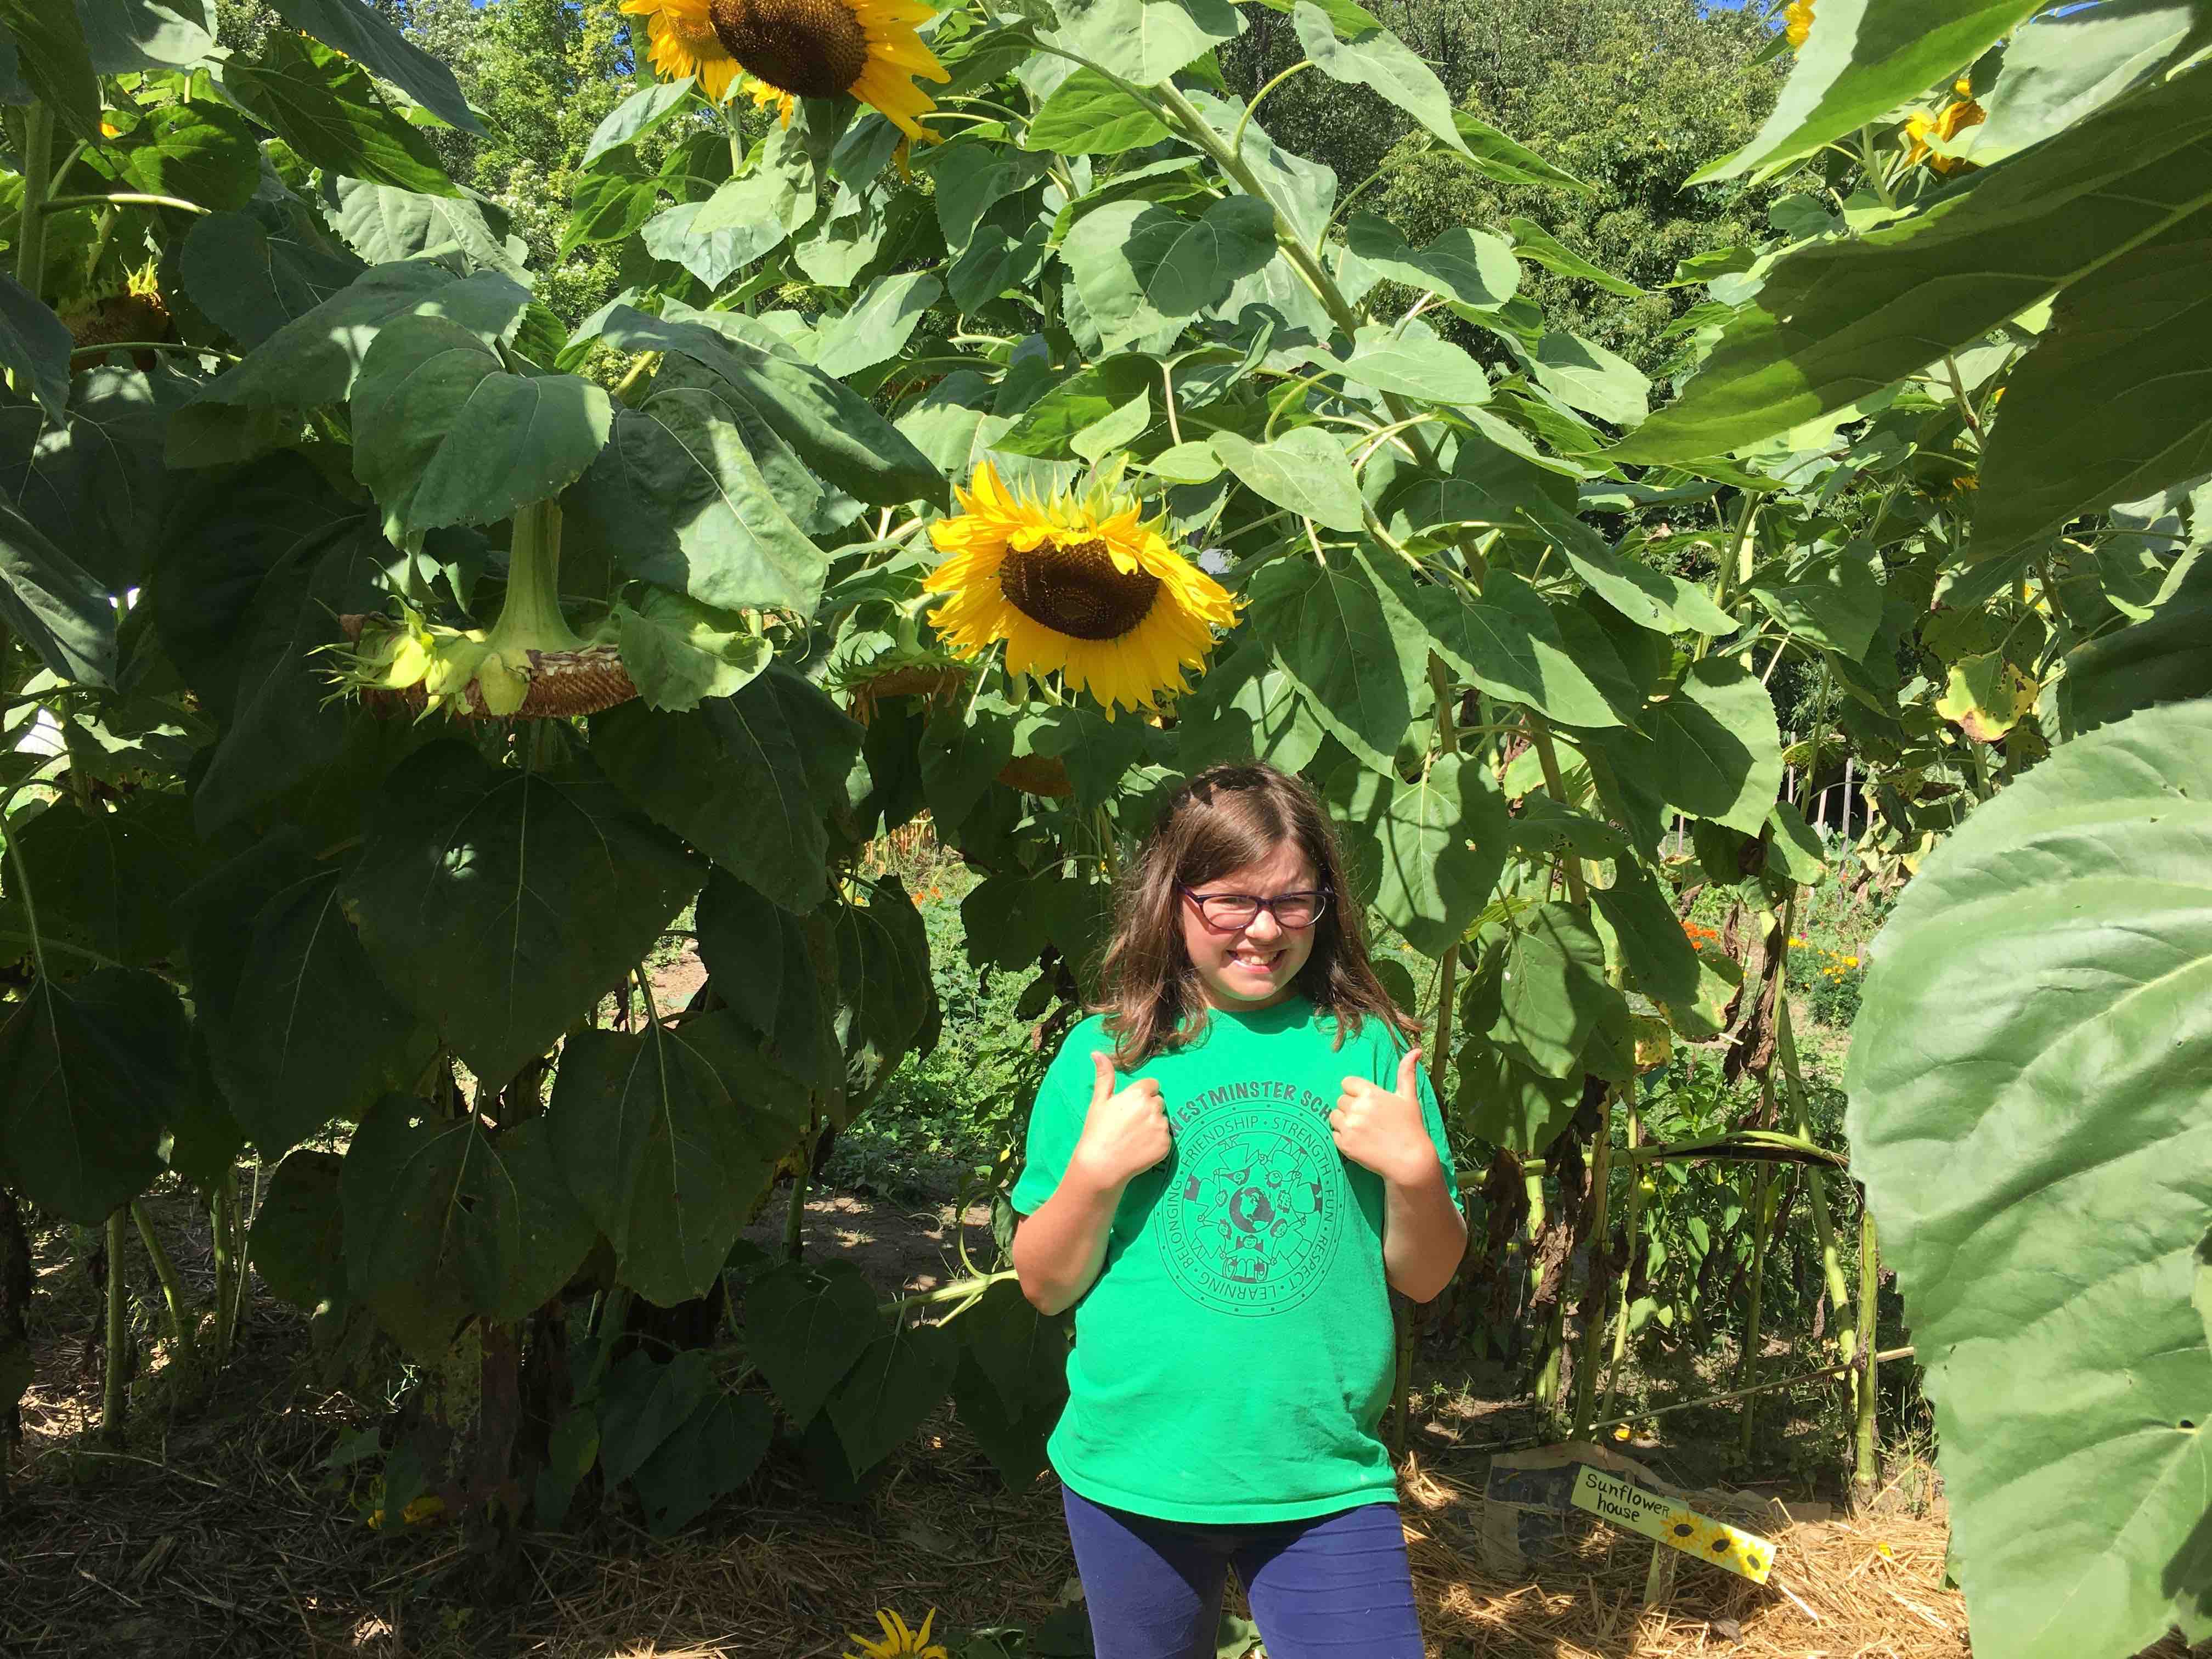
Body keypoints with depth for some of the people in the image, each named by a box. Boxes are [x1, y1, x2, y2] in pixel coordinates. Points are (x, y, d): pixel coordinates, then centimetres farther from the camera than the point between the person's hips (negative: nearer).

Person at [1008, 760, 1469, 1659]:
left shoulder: (1368, 1048, -1)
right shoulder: (1104, 1054, -3)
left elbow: (1423, 1277, 4)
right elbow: (1046, 1286, 0)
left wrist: (1417, 1170, -14)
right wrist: (1097, 1170, -16)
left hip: (1325, 1481, 0)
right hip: (1133, 1474, 0)